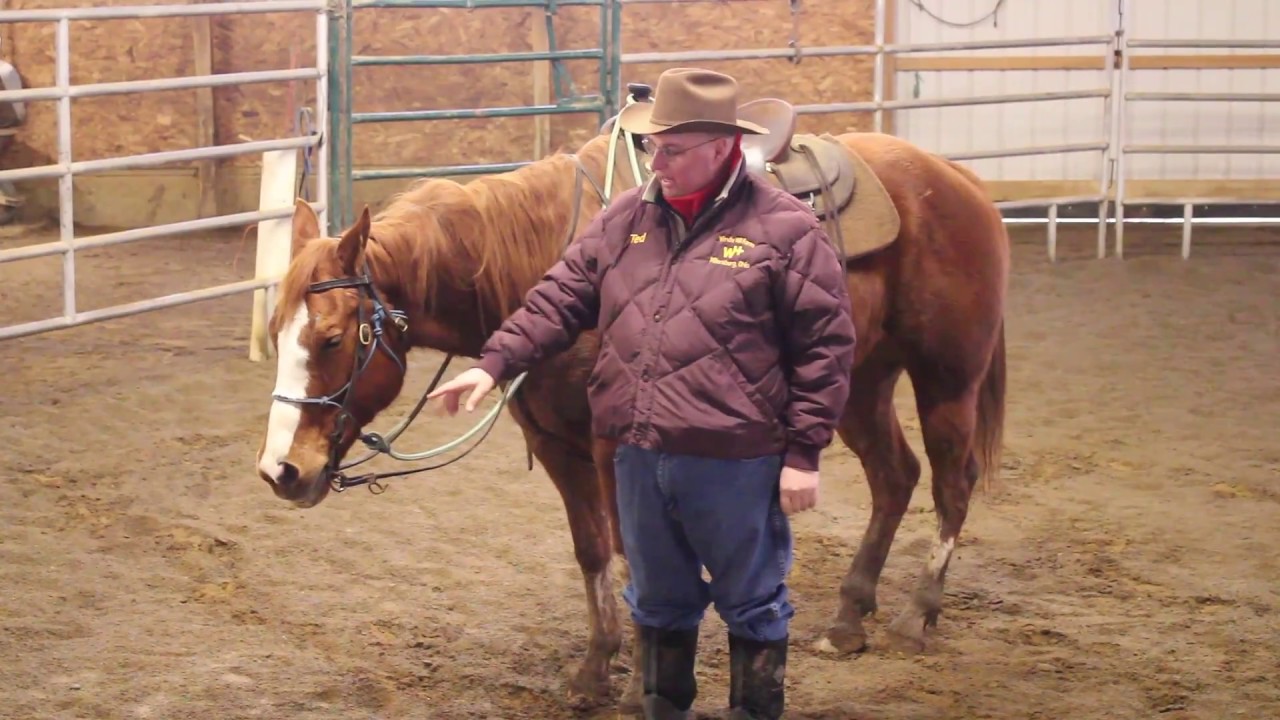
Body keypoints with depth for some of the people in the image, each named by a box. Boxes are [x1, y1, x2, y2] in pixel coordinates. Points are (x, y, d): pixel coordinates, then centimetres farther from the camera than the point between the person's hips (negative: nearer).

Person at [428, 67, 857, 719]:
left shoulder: (783, 228, -10)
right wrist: (495, 363, -4)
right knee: (659, 601, 19)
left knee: (751, 605, 10)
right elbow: (561, 299, 9)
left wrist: (803, 453, -10)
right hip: (639, 455, 5)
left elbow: (825, 347, -9)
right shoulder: (626, 218, 5)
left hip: (735, 461, -5)